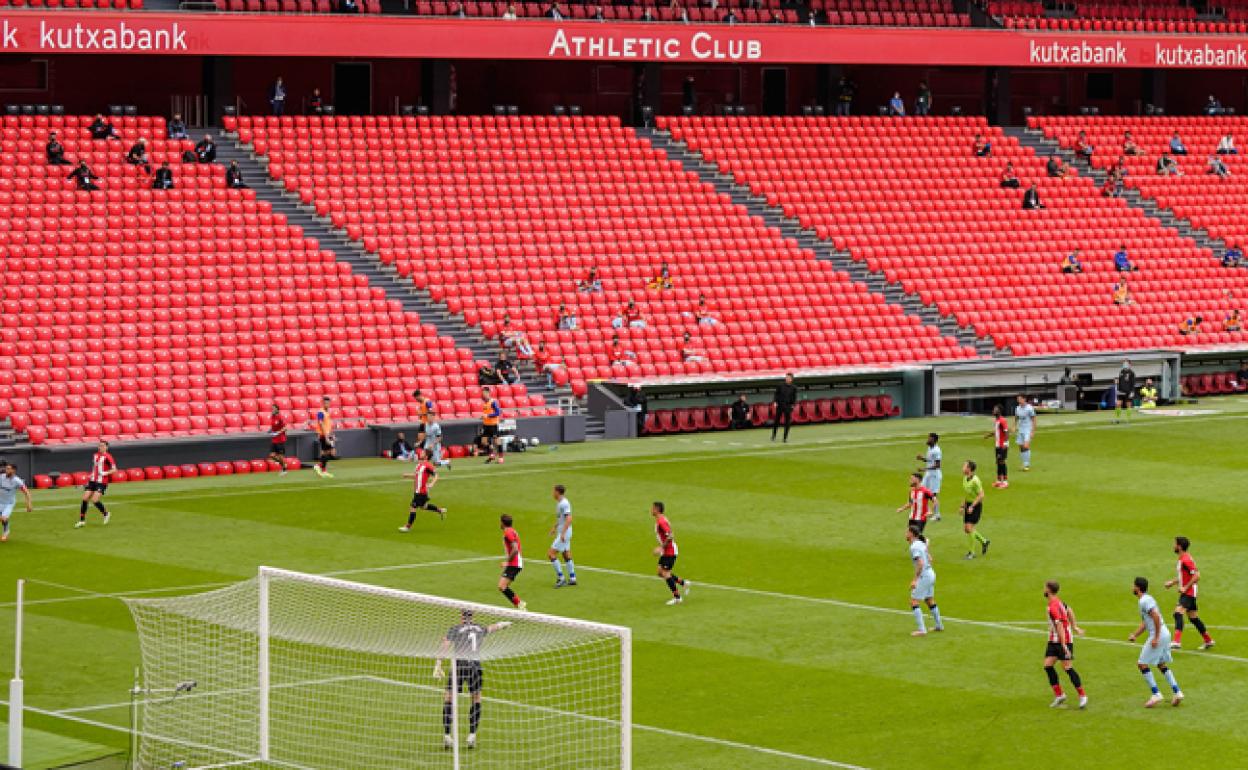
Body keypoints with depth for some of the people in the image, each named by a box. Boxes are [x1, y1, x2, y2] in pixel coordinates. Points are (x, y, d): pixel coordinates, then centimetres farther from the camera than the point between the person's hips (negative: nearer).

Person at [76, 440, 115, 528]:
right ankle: (82, 521, 7)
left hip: (102, 482, -6)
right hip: (92, 480, 6)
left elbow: (114, 470, -14)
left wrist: (106, 473, -27)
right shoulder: (95, 455, 12)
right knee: (85, 499, -3)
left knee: (95, 500, -17)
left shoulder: (107, 457, -10)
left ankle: (105, 513, 12)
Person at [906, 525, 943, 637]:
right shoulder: (922, 543, 10)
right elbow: (930, 559, 19)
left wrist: (915, 579, -25)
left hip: (924, 576, -9)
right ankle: (939, 625, 33)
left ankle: (921, 630, -9)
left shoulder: (914, 547, -18)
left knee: (914, 602, -5)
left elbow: (920, 564, -27)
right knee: (930, 601, 22)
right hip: (930, 573, 9)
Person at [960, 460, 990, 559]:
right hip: (968, 505, 9)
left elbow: (981, 495, -21)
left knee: (970, 528, -11)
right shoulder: (965, 478, 6)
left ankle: (971, 552, -1)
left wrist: (972, 506, -23)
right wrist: (962, 506, 17)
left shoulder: (975, 480, -20)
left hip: (976, 505, -9)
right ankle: (984, 541, 29)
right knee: (966, 529, 9)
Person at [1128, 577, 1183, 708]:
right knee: (1162, 664, 18)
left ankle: (1156, 694, -4)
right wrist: (1135, 635, 19)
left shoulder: (1144, 601, -14)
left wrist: (1156, 637, -23)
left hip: (1158, 635, -10)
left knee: (1142, 664, -3)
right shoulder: (1144, 600, 18)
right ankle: (1177, 692, 13)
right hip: (1165, 634, 10)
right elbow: (1144, 623, 26)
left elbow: (1156, 617, -24)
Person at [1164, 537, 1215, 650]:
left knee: (1178, 613, -23)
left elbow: (1196, 576, -23)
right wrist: (1172, 582, 18)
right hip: (1187, 593, 11)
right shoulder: (1181, 559, 14)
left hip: (1188, 593, -11)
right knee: (1193, 618, 17)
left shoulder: (1186, 560, -17)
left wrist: (1185, 588, -22)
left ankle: (1177, 642, -33)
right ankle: (1208, 641, 28)